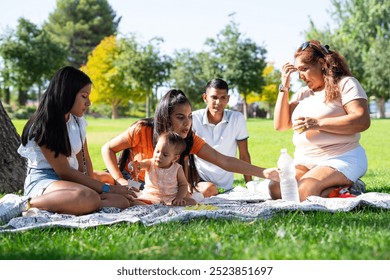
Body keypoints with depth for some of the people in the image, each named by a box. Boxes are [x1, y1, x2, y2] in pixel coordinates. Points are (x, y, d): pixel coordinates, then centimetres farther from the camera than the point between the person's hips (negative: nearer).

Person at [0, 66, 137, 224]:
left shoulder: (78, 121, 9)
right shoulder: (43, 128, -14)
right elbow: (64, 172, -16)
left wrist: (92, 183, -8)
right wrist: (107, 189, -15)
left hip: (70, 180, 8)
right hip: (43, 181, -8)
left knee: (123, 201, -17)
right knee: (89, 198, -40)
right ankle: (24, 203, -22)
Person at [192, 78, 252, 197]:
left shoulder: (237, 119, -5)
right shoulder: (194, 119, -9)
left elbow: (244, 155, 2)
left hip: (226, 187, 2)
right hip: (200, 181, -2)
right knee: (208, 189, -32)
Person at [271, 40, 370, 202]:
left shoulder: (345, 83, -2)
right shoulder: (303, 93, 16)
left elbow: (363, 121, -16)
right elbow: (280, 125, 11)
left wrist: (318, 124, -21)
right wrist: (284, 87, 5)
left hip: (342, 159, -7)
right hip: (304, 161, 7)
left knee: (302, 193, -30)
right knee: (276, 190, -19)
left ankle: (344, 189, -8)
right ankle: (329, 189, -6)